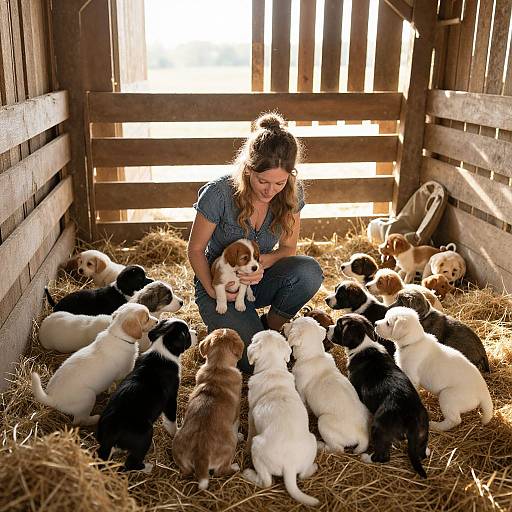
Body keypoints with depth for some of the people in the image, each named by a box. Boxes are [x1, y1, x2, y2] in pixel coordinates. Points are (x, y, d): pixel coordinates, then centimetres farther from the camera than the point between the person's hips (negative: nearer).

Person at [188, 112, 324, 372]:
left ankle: (272, 326, -3)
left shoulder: (292, 193, -14)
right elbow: (195, 249, -10)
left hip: (258, 281, 4)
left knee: (309, 270, -29)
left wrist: (263, 262, -23)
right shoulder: (218, 193, -25)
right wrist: (213, 291, -19)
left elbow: (288, 248, -2)